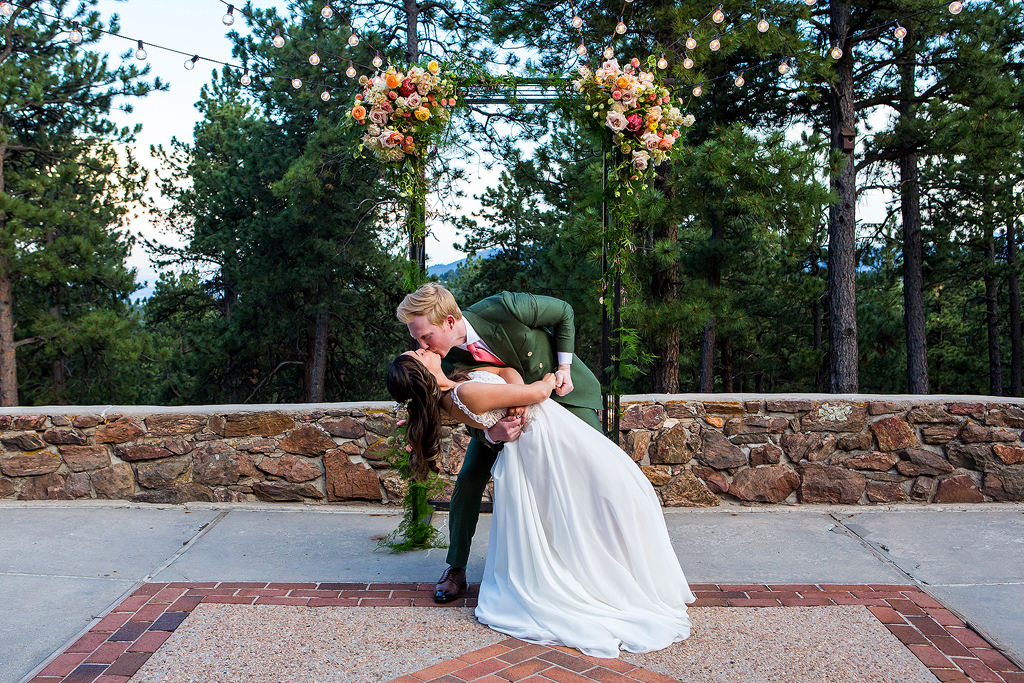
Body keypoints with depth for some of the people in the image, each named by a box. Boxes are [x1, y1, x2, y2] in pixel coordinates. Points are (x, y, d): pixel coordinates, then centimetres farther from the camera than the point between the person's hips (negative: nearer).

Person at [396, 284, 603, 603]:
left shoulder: (504, 307, -35)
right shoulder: (451, 364, -23)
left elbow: (564, 313, -15)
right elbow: (473, 422, -17)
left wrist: (564, 367, -17)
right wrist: (492, 434, -40)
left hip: (560, 386, -2)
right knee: (469, 478, -8)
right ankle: (455, 568, 10)